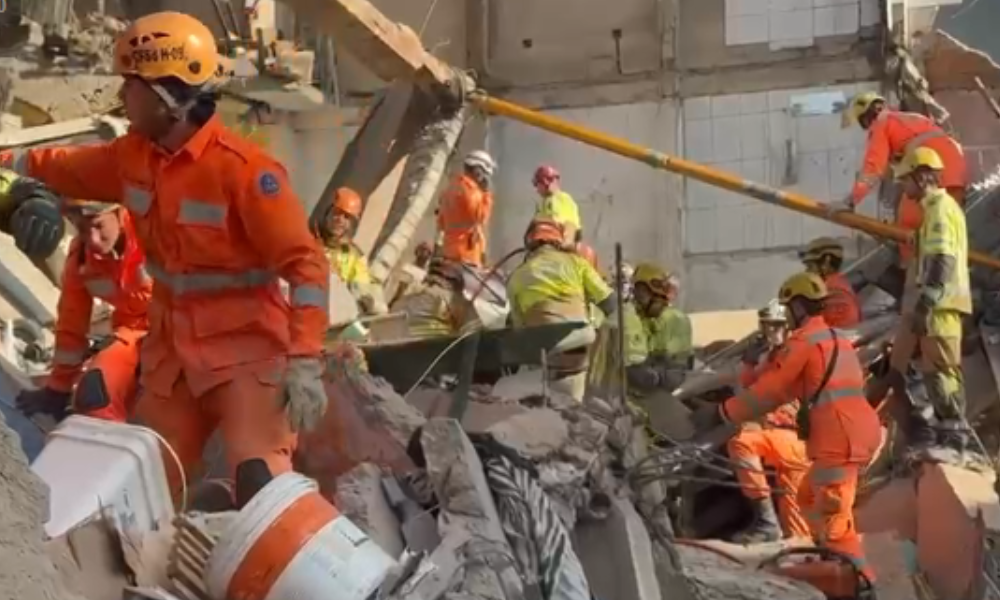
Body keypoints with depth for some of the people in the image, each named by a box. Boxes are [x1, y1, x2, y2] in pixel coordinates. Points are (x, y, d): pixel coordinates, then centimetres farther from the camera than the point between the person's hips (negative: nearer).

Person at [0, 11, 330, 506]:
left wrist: (306, 361, -27)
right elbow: (63, 167, 22)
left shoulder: (241, 168, -22)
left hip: (245, 350, -7)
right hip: (172, 348, 8)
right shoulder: (134, 156, 1)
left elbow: (305, 262, -22)